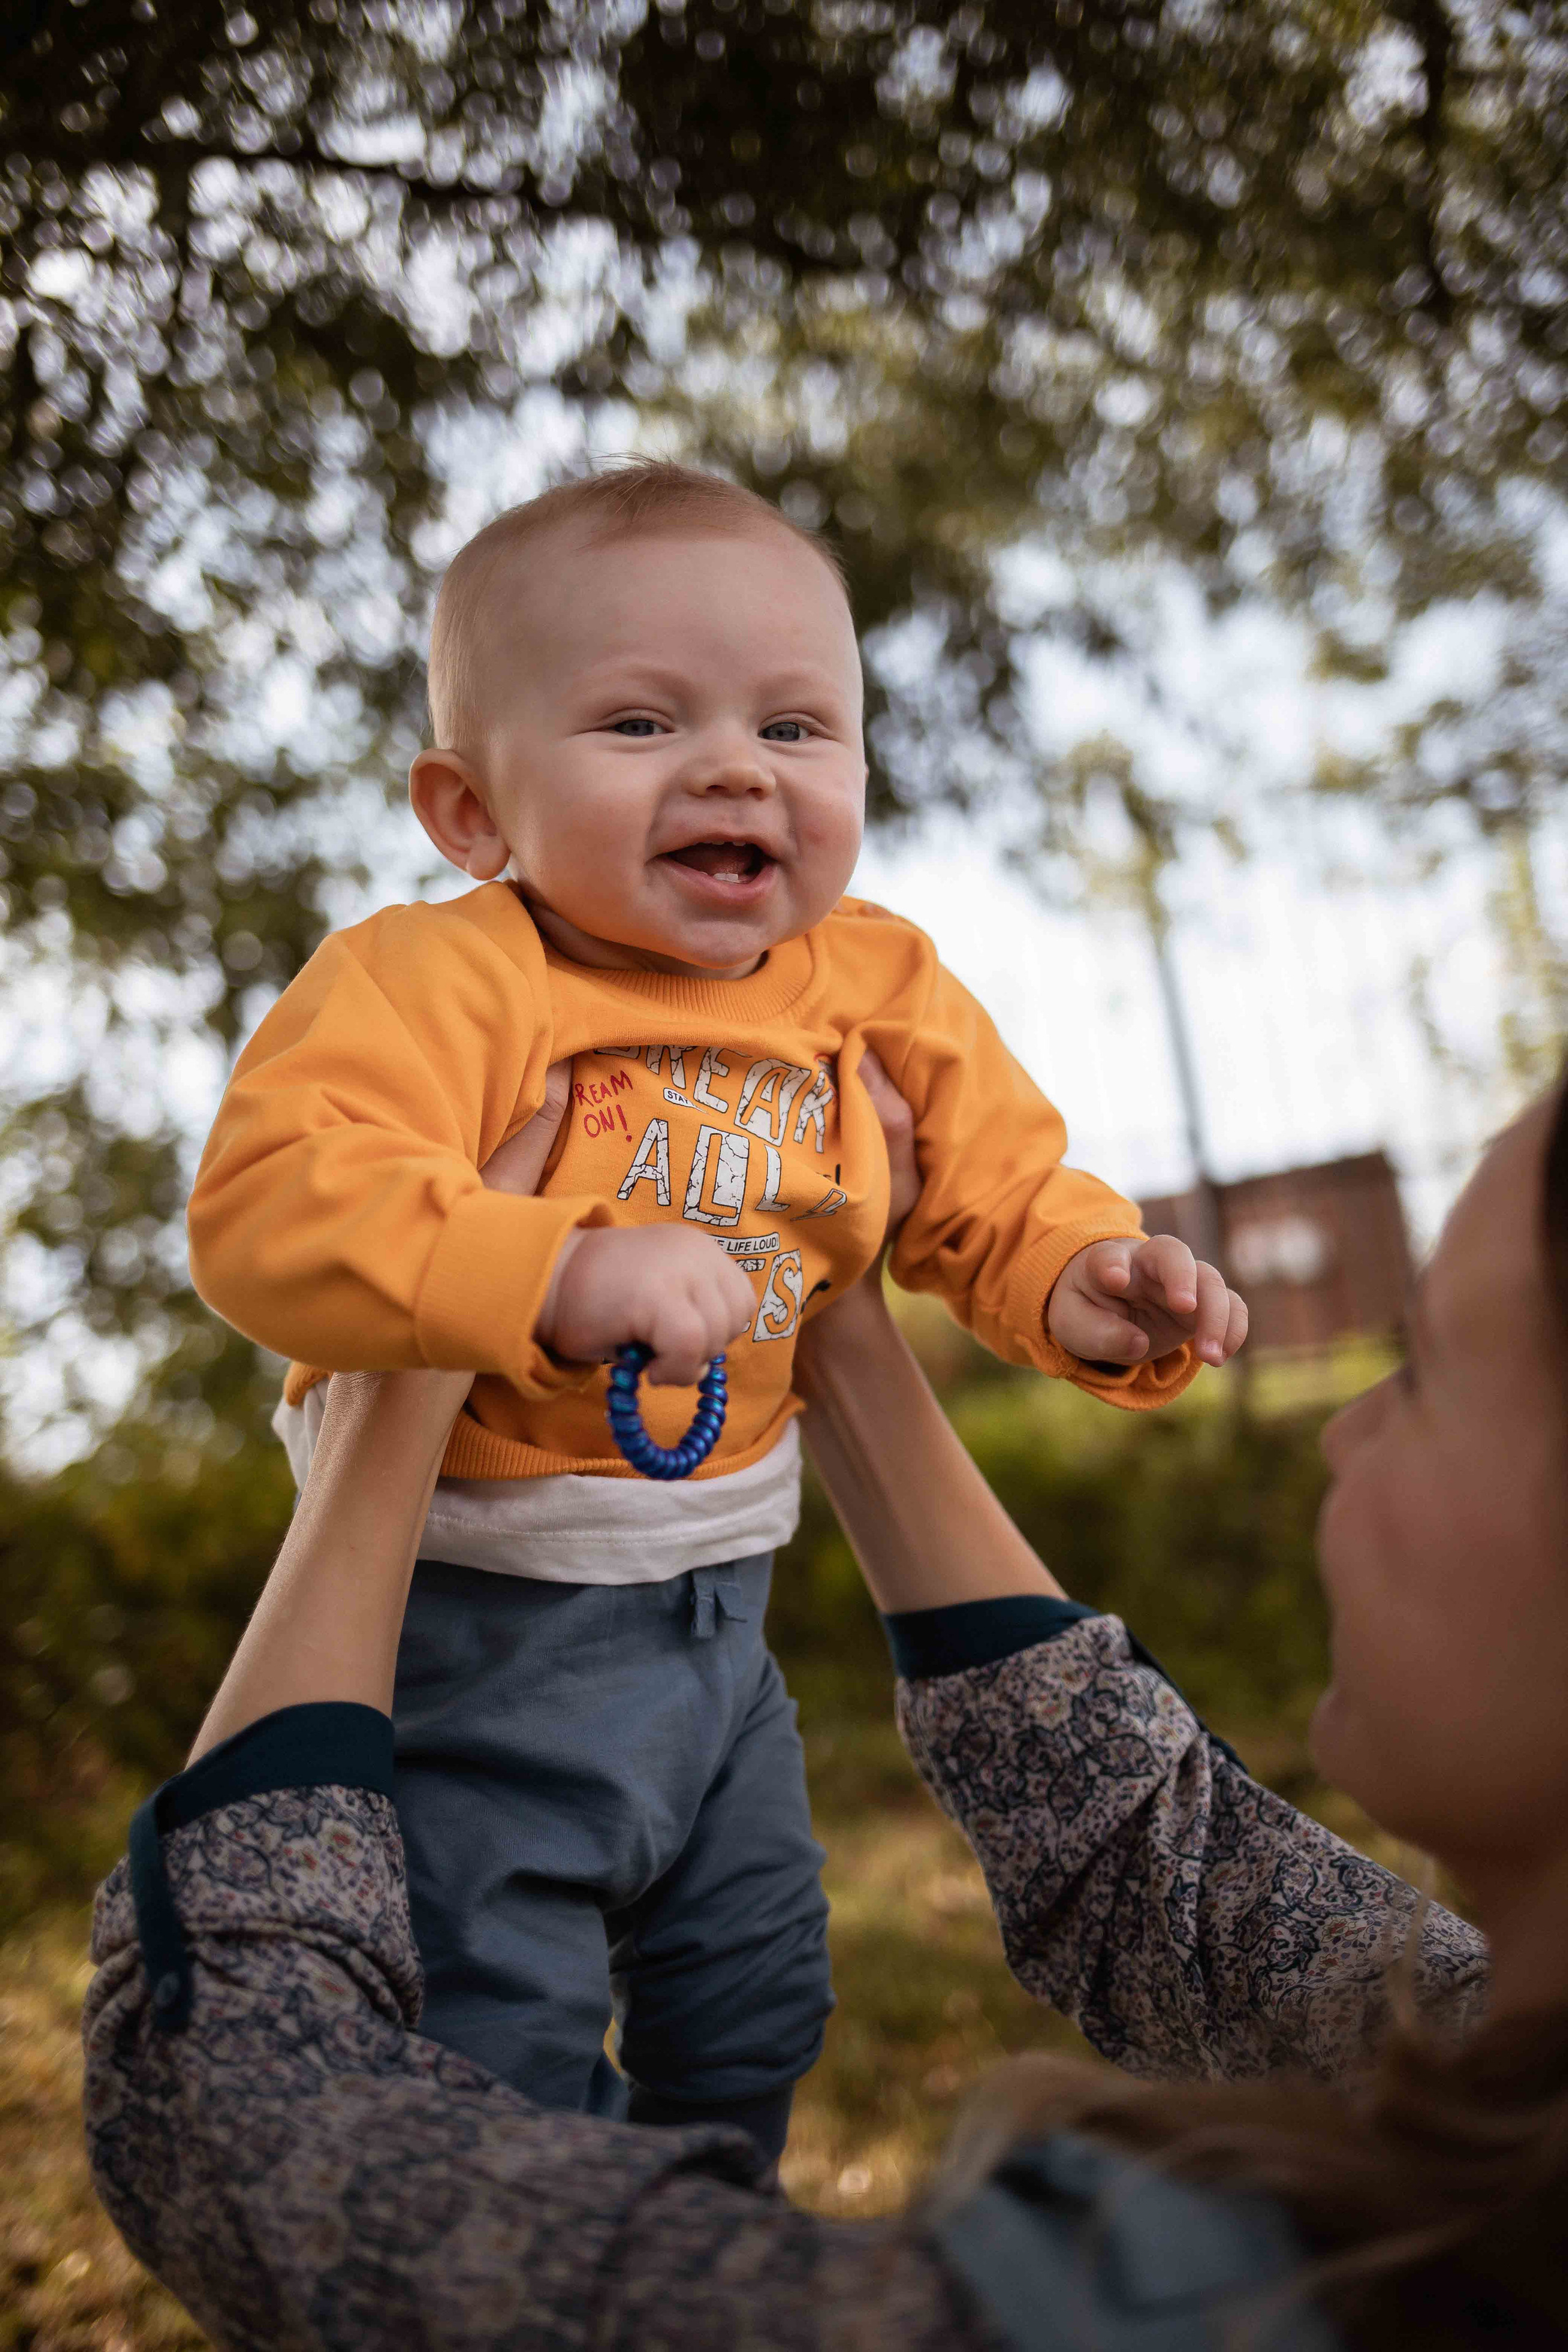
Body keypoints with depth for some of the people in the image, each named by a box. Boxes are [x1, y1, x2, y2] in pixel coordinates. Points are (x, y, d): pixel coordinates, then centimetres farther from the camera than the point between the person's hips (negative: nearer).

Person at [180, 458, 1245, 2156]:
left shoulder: (881, 992, -4)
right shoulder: (437, 979, -22)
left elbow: (1001, 1199, 6)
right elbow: (270, 1201, -35)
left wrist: (1086, 1286, -15)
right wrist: (559, 1276, -46)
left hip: (715, 1614, 6)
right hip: (475, 1631, -6)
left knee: (756, 2004, 26)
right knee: (500, 2070, 6)